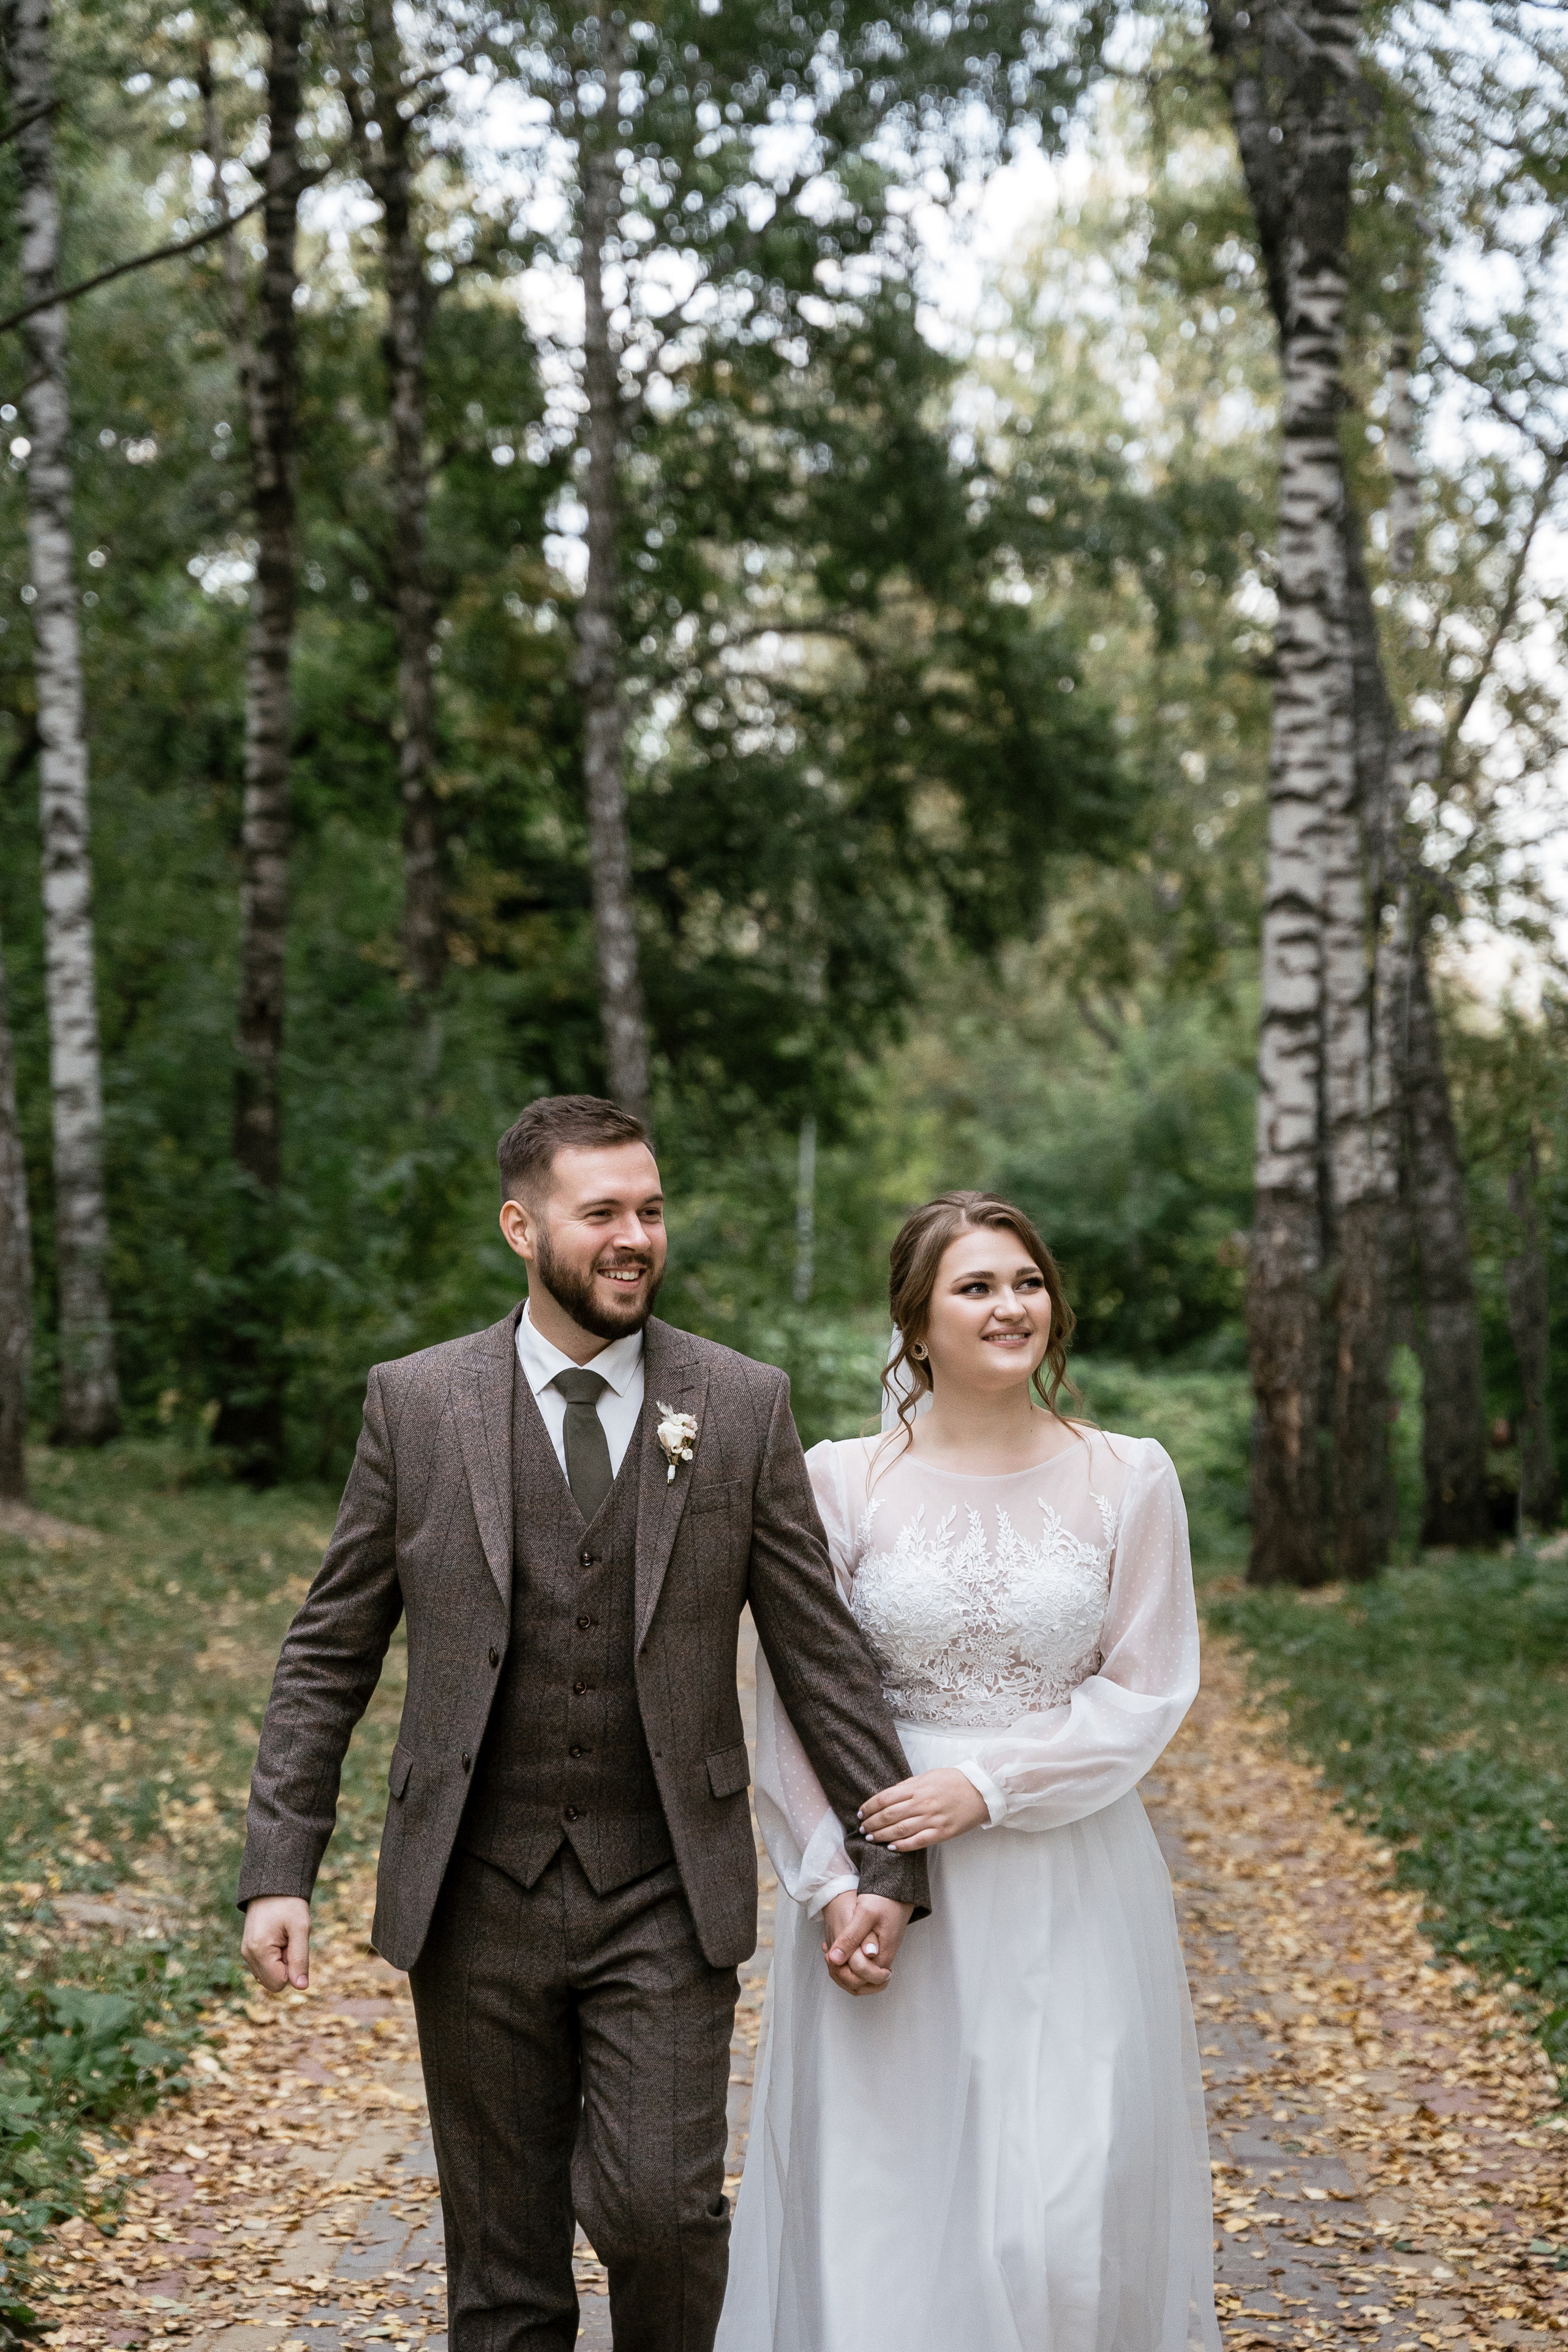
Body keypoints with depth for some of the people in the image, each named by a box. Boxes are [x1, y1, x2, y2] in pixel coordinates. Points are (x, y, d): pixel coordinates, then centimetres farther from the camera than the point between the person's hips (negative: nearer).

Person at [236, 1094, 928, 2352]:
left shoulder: (745, 1406, 0)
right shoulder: (414, 1402, 0)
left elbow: (822, 1650, 2)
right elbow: (329, 1655, 3)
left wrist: (886, 1859, -2)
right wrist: (280, 1869, -3)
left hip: (667, 1897, 0)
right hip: (477, 1896, 1)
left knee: (659, 2206, -11)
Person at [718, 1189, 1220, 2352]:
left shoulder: (1129, 1478, 0)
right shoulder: (842, 1481, -1)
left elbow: (1146, 1690, -1)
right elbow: (790, 1699, 0)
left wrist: (987, 1786, -12)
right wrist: (834, 1883, -8)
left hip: (1069, 1882, 0)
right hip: (885, 1879, 0)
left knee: (1071, 2202, 1)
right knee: (877, 2194, 6)